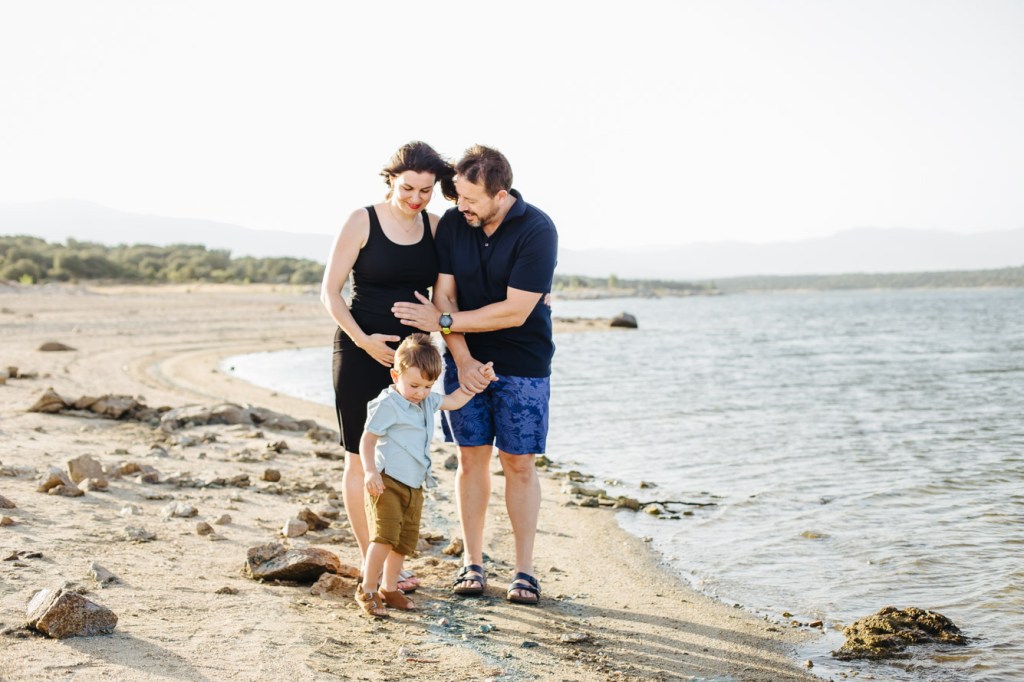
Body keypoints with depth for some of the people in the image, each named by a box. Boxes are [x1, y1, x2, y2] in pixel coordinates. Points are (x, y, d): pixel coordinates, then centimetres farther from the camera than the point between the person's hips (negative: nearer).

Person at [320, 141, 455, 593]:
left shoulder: (436, 227, 5)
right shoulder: (362, 222, -7)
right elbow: (330, 292, -5)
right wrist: (363, 340, -17)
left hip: (410, 352, 4)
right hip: (361, 352, -4)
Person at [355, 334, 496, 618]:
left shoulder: (427, 402, 12)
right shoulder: (387, 405, -12)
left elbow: (454, 400, 28)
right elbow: (367, 439, -14)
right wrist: (370, 472, -25)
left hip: (414, 487, 8)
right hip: (387, 482, -8)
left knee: (406, 540, 12)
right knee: (386, 535, -17)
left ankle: (389, 588, 25)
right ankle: (367, 590, -7)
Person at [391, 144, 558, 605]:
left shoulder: (537, 231, -18)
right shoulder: (451, 225, -4)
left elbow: (515, 311, -21)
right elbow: (443, 293, -4)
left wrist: (443, 321, -15)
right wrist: (463, 360, -13)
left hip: (522, 364, -3)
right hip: (465, 361, 3)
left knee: (518, 463, -1)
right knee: (471, 458, 3)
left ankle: (524, 571, 8)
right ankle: (472, 563, 12)